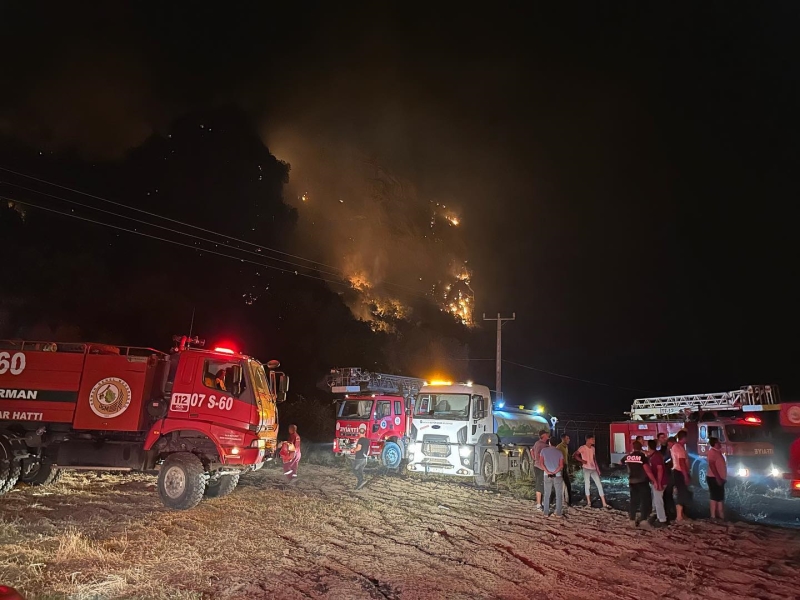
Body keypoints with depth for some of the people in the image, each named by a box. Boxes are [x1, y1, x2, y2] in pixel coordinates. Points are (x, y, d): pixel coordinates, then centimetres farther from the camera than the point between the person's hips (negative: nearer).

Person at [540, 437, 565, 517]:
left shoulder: (543, 450, 1)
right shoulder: (559, 452, 1)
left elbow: (541, 463, -5)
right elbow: (561, 465, -7)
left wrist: (548, 472, -10)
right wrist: (554, 472, -13)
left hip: (547, 475, 1)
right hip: (558, 475, -1)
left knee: (547, 494, 9)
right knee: (559, 495, 9)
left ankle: (546, 512, 10)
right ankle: (558, 513, 9)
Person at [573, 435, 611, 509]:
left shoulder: (593, 448, 11)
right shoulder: (582, 448, -9)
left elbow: (594, 459, 17)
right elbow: (574, 455, -11)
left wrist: (597, 468, 15)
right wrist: (582, 460, -18)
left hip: (593, 469, 6)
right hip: (586, 469, -6)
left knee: (599, 485, 0)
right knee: (587, 485, 1)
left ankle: (604, 504, 1)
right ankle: (589, 502, 15)